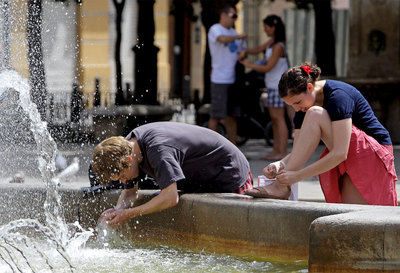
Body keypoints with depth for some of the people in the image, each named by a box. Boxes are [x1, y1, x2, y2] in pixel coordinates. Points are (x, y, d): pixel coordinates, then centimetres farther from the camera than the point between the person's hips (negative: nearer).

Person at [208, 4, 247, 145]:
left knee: (233, 115, 8)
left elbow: (239, 53, 22)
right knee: (216, 116, -5)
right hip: (220, 81, -8)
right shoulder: (215, 29, -7)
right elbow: (223, 39, -30)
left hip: (233, 80, 8)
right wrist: (239, 37, -13)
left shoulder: (233, 32, 18)